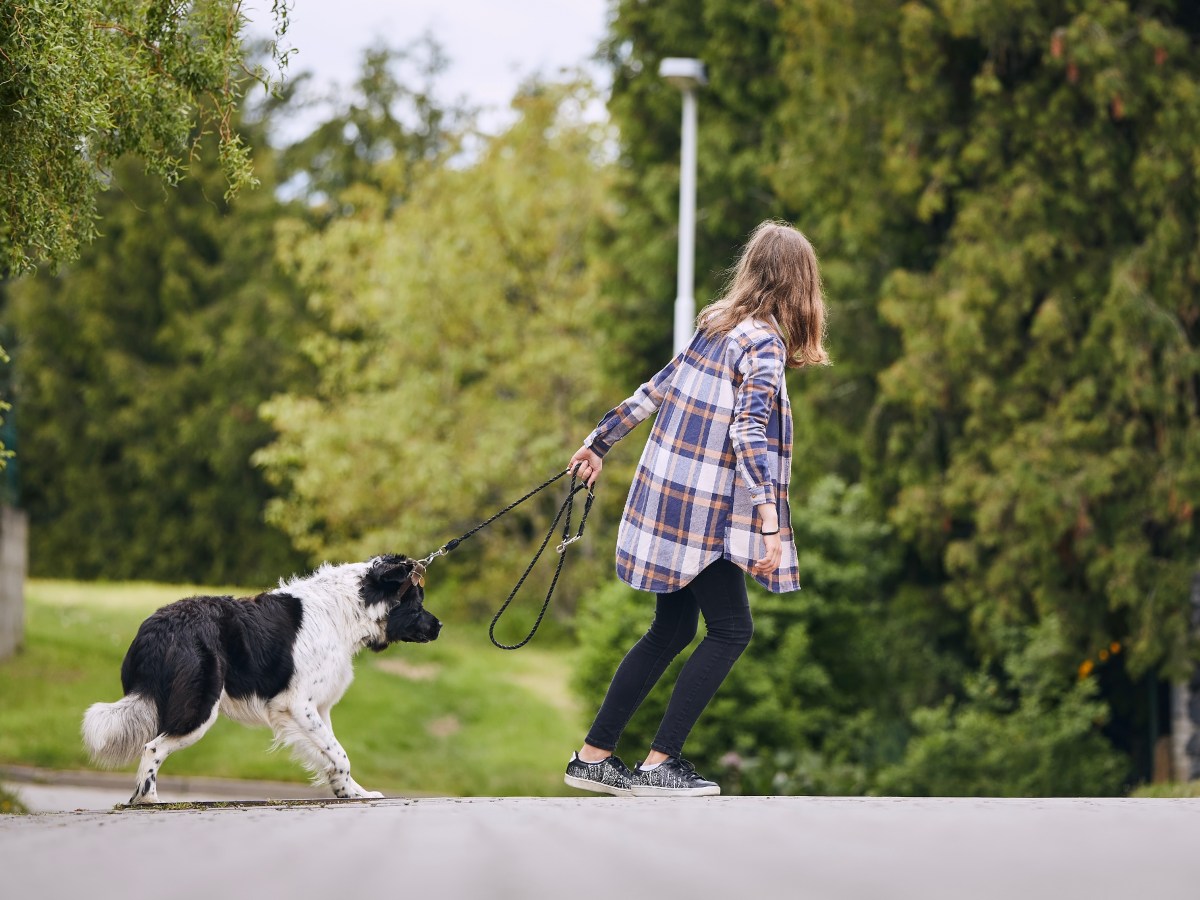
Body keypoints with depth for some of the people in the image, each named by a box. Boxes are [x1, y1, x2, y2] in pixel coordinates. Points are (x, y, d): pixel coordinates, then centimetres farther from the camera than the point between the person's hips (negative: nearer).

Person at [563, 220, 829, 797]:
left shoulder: (714, 327, 10)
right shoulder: (764, 343, -14)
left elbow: (653, 391, 17)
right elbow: (749, 431, -25)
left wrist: (599, 443, 28)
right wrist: (769, 521, -31)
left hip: (666, 492, 8)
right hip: (702, 510, -8)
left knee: (672, 630, 14)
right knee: (731, 630, -1)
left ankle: (592, 757, 15)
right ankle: (659, 763, -4)